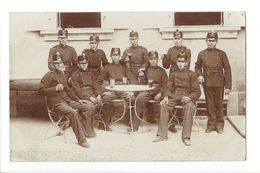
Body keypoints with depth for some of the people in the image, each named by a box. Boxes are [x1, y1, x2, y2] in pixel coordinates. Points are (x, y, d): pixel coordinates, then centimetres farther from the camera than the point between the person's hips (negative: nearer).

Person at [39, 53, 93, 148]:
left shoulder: (63, 74, 19)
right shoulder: (49, 75, -4)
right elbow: (41, 90, -12)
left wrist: (77, 99, 20)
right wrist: (55, 89, -20)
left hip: (67, 100, 8)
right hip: (56, 103, -8)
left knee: (85, 107, 0)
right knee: (73, 112, -31)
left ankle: (86, 131, 8)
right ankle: (81, 139, -28)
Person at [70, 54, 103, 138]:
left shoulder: (90, 74, 23)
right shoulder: (75, 75, 3)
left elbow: (96, 86, 18)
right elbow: (77, 90, -7)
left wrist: (98, 95, -4)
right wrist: (89, 97, -16)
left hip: (92, 96, 5)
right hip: (82, 97, -5)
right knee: (90, 106, -34)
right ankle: (88, 130, -26)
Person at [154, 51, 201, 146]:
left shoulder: (191, 74, 5)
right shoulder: (173, 74, 15)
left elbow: (197, 91, 1)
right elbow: (169, 88, 13)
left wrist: (189, 97, -19)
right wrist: (166, 97, -8)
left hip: (187, 97, -3)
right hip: (174, 96, 3)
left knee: (189, 107, -36)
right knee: (164, 105, -26)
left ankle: (186, 137, -33)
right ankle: (162, 134, -19)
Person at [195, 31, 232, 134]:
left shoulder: (221, 54, -1)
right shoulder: (201, 54, 4)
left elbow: (227, 70, -1)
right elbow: (197, 67, 19)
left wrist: (228, 86, -6)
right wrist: (199, 75, -3)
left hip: (219, 83, -1)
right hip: (207, 83, 1)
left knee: (219, 104, 6)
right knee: (210, 104, 7)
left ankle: (219, 125, 17)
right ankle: (211, 124, 18)